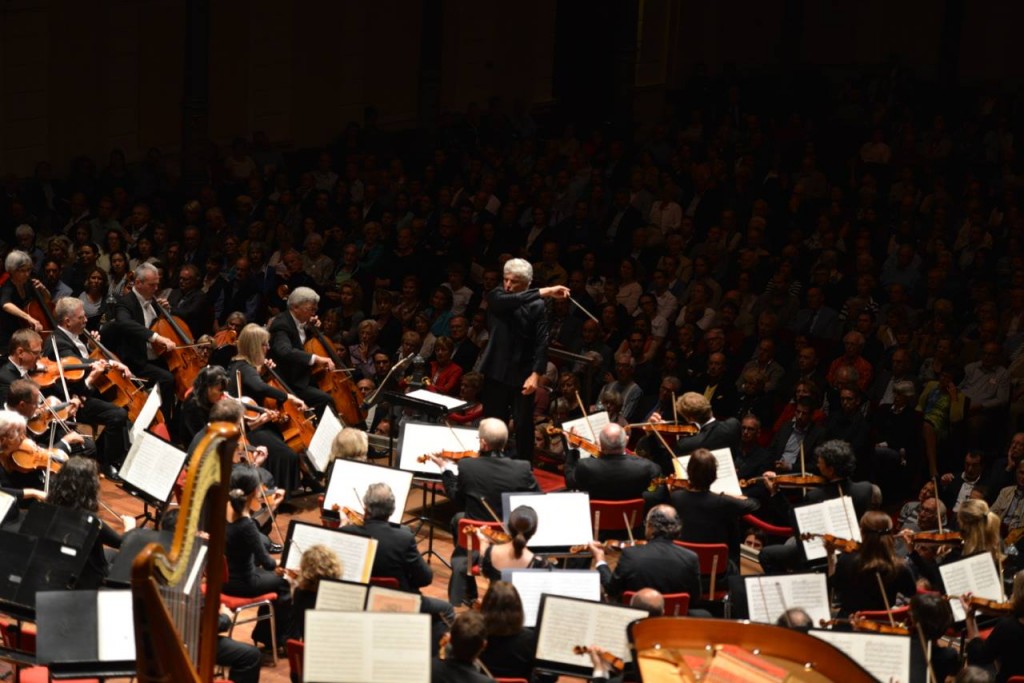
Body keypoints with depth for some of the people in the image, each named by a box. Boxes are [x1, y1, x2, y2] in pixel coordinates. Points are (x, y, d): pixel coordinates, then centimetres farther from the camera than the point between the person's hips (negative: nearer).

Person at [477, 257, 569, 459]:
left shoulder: (537, 306, -3)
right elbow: (510, 300, -24)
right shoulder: (496, 297, 0)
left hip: (523, 374, -2)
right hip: (497, 372, 2)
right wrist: (544, 292, -29)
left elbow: (541, 343, -8)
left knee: (524, 427, 0)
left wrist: (536, 374, -20)